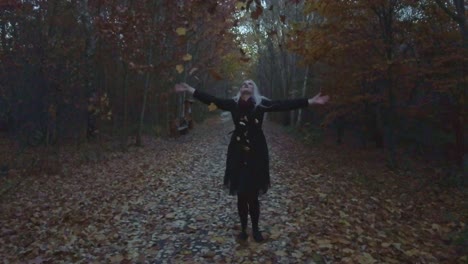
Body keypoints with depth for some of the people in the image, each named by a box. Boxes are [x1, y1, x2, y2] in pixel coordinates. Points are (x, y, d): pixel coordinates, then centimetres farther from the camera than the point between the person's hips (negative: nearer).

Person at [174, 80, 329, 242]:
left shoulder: (262, 104, 1)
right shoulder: (233, 104, 5)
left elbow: (284, 105, -4)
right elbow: (211, 100, 5)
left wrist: (310, 101, -8)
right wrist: (190, 89, 3)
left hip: (257, 154, -1)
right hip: (238, 154, 2)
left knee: (253, 196, 2)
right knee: (241, 195, 7)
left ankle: (255, 229, 24)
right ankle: (243, 229, 27)